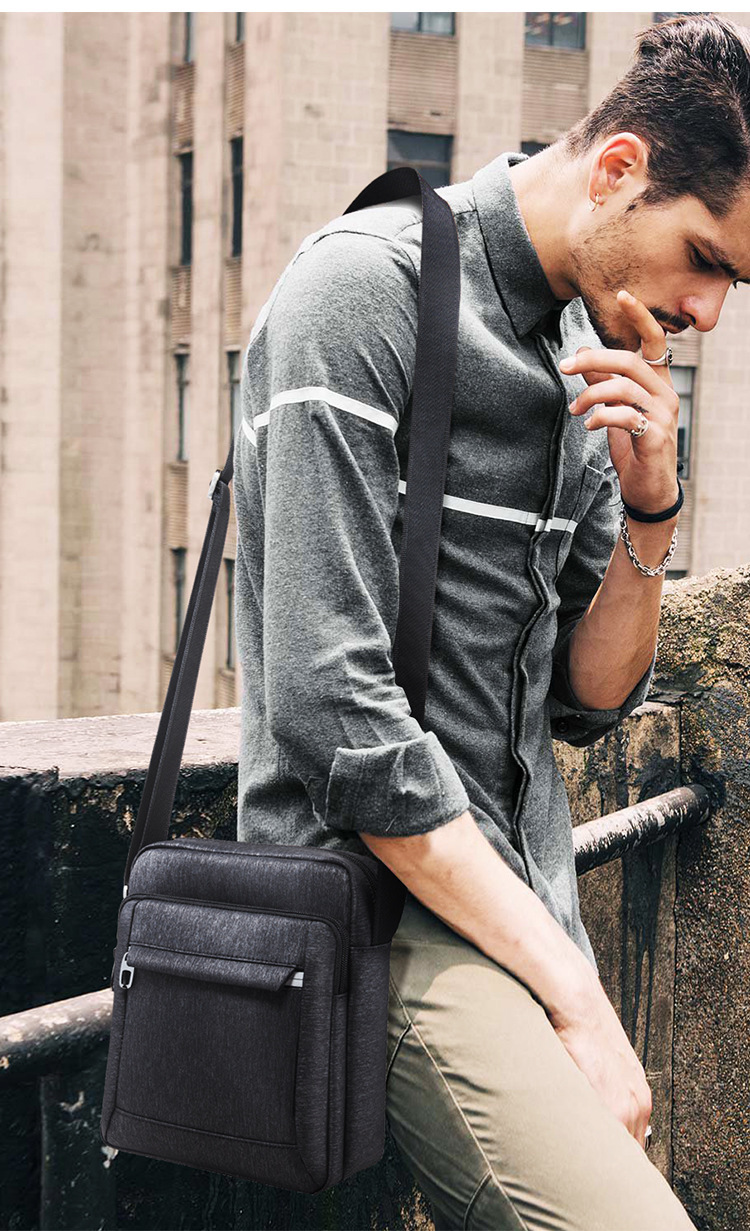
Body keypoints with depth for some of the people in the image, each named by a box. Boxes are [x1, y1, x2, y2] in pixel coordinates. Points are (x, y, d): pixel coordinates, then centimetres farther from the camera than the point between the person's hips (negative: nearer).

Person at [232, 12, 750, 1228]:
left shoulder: (591, 348, 12)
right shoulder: (368, 286, -11)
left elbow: (588, 702, 13)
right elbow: (334, 707, -19)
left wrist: (649, 509, -6)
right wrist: (573, 993, -17)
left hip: (525, 894, 8)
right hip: (387, 892, -8)